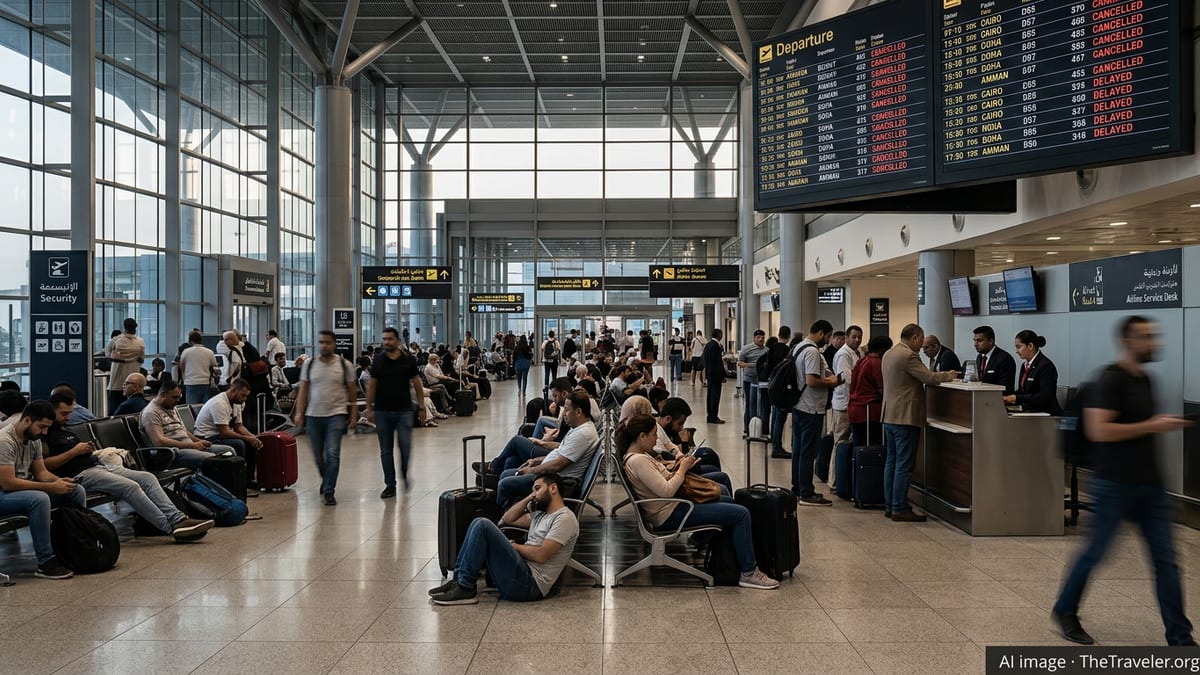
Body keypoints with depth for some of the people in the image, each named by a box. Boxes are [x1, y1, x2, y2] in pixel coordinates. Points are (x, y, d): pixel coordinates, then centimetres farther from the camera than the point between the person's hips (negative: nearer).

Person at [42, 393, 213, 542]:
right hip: (80, 474, -10)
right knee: (130, 486, -27)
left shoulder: (64, 429, 24)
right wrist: (74, 451, -13)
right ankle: (172, 528, -25)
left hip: (99, 466, 10)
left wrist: (89, 449, 9)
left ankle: (178, 519, -17)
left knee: (147, 478, -7)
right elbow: (45, 465, -20)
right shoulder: (45, 433, -5)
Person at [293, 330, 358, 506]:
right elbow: (303, 391, 7)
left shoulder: (345, 365, 0)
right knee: (318, 456, 11)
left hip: (336, 415, -3)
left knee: (332, 453, -11)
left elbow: (352, 391, 3)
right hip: (313, 415, 3)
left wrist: (353, 413, -1)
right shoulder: (309, 365, 6)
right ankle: (327, 481, 35)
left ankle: (328, 491, -4)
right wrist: (299, 413, -2)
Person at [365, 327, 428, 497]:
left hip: (404, 410, -1)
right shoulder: (378, 360, 3)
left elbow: (417, 384, 4)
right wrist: (369, 408, 4)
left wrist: (422, 407, 2)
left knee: (405, 446, -6)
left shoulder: (408, 360, 0)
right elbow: (372, 385, 7)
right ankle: (390, 485, 14)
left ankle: (405, 475, 22)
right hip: (382, 411, 1)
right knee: (386, 450, 5)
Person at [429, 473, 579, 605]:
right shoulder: (540, 514, 22)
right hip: (521, 572, 10)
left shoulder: (565, 518, -8)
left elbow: (541, 555, -17)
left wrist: (514, 546, -2)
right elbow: (508, 519, 27)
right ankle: (459, 581, 3)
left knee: (483, 526, -16)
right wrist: (528, 498, 18)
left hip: (530, 584, -10)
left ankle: (465, 589, -11)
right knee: (478, 523, 8)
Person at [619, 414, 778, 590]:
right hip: (670, 515, -11)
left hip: (673, 505, 11)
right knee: (741, 514, -12)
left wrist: (677, 468, 1)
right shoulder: (637, 461, -23)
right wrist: (682, 469, -13)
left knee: (728, 500, 26)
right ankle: (749, 573, -5)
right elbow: (666, 491, -27)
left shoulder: (639, 455, 9)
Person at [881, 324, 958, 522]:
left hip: (889, 416, 10)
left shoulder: (888, 354, 14)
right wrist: (948, 375, 1)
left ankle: (889, 506, 17)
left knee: (891, 462, 13)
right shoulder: (908, 355, -16)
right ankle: (900, 509, -3)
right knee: (904, 465, -5)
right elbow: (929, 377, -18)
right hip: (905, 417, -10)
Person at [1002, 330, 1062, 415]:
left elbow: (1044, 397, -19)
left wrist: (1016, 398, -20)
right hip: (1029, 413, 7)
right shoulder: (1025, 365, 13)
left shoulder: (1046, 365, -12)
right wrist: (1007, 399, 0)